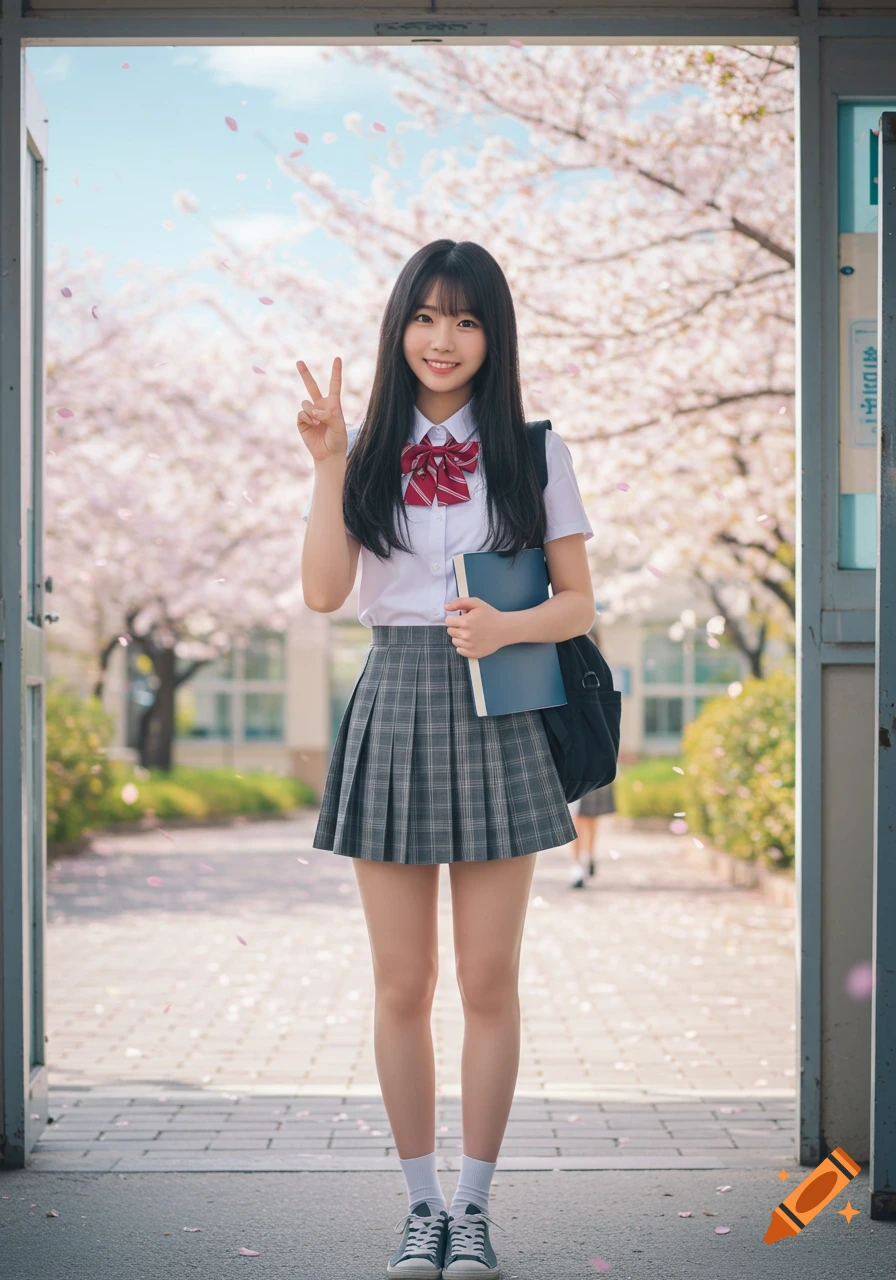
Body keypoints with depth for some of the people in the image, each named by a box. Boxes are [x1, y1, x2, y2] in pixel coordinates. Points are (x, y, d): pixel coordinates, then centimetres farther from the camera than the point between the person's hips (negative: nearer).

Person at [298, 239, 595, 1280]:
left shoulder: (531, 450, 4)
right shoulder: (368, 449, 6)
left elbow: (579, 603, 3)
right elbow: (323, 592, -4)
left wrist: (507, 627, -16)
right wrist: (328, 463, -10)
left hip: (498, 717, -1)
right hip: (394, 706, 1)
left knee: (489, 982, 3)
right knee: (402, 986, 5)